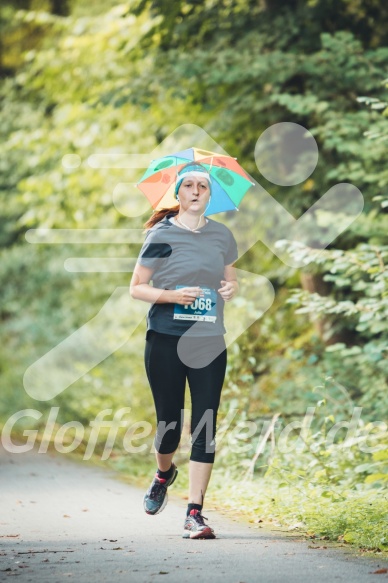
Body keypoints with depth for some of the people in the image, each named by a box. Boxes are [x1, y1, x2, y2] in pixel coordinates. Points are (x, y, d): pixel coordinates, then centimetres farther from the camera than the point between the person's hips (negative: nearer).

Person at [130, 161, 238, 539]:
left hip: (209, 341, 2)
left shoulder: (221, 235, 10)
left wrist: (232, 288, -2)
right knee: (169, 423, 3)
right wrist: (172, 295, -16)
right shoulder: (160, 235, 0)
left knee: (204, 427, -5)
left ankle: (195, 514, -3)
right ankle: (164, 473, 38)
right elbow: (136, 287, 1)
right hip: (165, 339, -2)